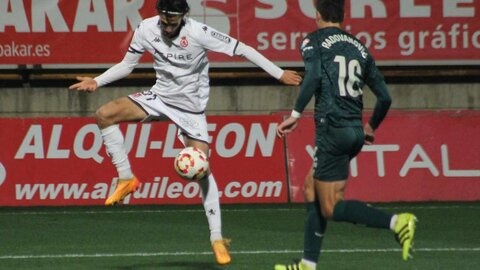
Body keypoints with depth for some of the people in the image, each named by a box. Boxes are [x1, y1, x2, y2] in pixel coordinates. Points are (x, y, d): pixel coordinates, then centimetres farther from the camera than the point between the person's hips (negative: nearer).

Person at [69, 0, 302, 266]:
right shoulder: (146, 29, -9)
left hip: (191, 107, -4)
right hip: (160, 96, 4)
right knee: (104, 114, -16)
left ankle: (217, 238, 0)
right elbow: (126, 65, 7)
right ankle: (126, 179, -5)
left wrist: (279, 74, -17)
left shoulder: (198, 32, -22)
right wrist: (97, 82, -7)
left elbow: (242, 49, -17)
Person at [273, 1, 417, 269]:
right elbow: (384, 97, 15)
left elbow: (313, 76, -19)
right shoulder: (359, 47, 16)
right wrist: (372, 127, 32)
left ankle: (396, 222, -25)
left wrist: (296, 114, -13)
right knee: (311, 187, 21)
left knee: (331, 208, -4)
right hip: (355, 131, 7)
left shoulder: (313, 41, 1)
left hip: (332, 129, -7)